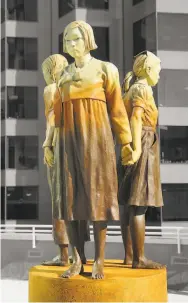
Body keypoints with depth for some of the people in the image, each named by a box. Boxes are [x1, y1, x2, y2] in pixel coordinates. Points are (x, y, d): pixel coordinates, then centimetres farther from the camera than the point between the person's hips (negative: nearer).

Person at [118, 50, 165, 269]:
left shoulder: (132, 89, 21)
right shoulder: (143, 88, -7)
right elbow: (136, 118, -19)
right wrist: (137, 147, -27)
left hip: (139, 147, 10)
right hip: (142, 147, -10)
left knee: (130, 206, 8)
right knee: (139, 205, -11)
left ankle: (129, 255, 11)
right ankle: (139, 258, -12)